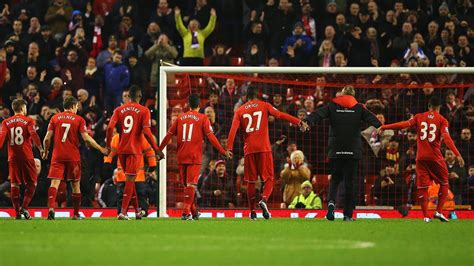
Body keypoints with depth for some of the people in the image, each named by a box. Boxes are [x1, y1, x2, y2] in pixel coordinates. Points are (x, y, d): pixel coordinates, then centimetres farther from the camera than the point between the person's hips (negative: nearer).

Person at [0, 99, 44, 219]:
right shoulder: (28, 121, -1)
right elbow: (33, 134, -15)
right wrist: (40, 148, -15)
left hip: (13, 157, 3)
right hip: (27, 157, -3)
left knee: (14, 184, 6)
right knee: (31, 183, 5)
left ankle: (17, 211, 2)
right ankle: (24, 207, -10)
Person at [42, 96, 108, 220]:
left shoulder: (55, 118, 6)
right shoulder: (79, 120, 1)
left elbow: (47, 138, 2)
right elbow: (86, 138, -7)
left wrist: (45, 151, 19)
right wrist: (100, 149, 3)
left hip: (58, 155, 1)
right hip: (73, 157, -1)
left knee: (55, 182, -7)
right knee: (76, 184, 11)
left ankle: (51, 208, -28)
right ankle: (76, 214, 16)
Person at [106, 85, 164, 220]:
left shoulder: (119, 110, 6)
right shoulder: (144, 111, -4)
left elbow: (110, 128, -5)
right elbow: (146, 132, -13)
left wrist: (108, 146, 4)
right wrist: (157, 150, -8)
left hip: (121, 149, 4)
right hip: (134, 150, -4)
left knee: (130, 179, 17)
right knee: (130, 179, -3)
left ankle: (137, 210, 27)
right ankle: (123, 212, -13)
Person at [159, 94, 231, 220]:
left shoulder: (180, 118, 11)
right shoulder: (203, 118, 0)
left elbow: (169, 135, 11)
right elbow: (211, 137, -7)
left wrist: (159, 149, 18)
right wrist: (223, 151, -5)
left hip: (181, 156, 4)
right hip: (194, 157, -4)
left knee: (186, 185, 13)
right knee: (191, 185, -7)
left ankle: (193, 212, 22)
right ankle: (186, 212, -18)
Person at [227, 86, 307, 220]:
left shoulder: (239, 111, 9)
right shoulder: (264, 106, 6)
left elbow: (233, 130, -1)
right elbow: (280, 115, -5)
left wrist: (229, 148, -5)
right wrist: (299, 122, -7)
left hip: (249, 150, 2)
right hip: (264, 148, -2)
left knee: (251, 181, 10)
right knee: (268, 179, 4)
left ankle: (252, 211, 10)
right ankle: (264, 200, -24)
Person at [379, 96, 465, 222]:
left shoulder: (419, 117, 5)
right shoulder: (442, 120, -2)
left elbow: (405, 124, -7)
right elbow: (447, 138, -14)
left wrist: (384, 127, -4)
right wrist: (457, 155, -20)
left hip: (421, 157, 2)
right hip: (435, 157, -2)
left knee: (422, 186, 6)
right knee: (444, 183, 13)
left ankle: (426, 216, 1)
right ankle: (439, 211, 2)